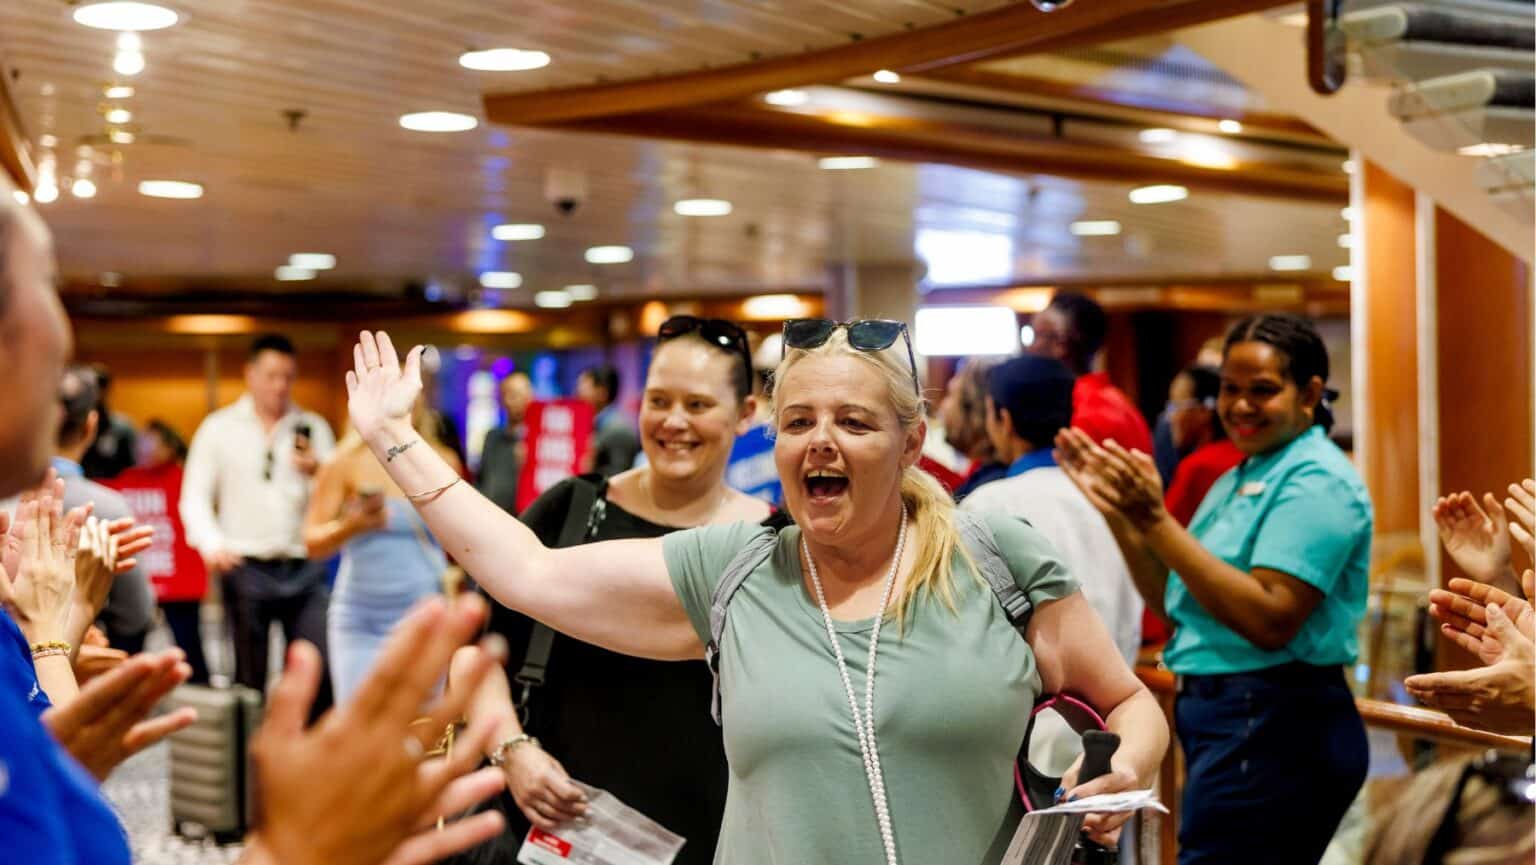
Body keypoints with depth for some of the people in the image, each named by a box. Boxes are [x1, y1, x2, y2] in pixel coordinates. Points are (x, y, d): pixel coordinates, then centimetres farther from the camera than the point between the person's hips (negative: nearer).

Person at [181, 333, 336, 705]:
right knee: (249, 675, 4)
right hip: (245, 567, -1)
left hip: (303, 566, 1)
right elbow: (194, 497, 4)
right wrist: (212, 544, -12)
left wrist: (316, 471, -15)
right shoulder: (219, 428, 9)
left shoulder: (313, 428, 12)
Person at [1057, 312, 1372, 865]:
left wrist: (1157, 521, -24)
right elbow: (1172, 601, 16)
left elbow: (1271, 620, -23)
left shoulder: (1317, 482, -13)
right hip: (1222, 717, 10)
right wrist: (1117, 513, 4)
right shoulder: (1238, 481, 17)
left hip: (1274, 731, -10)